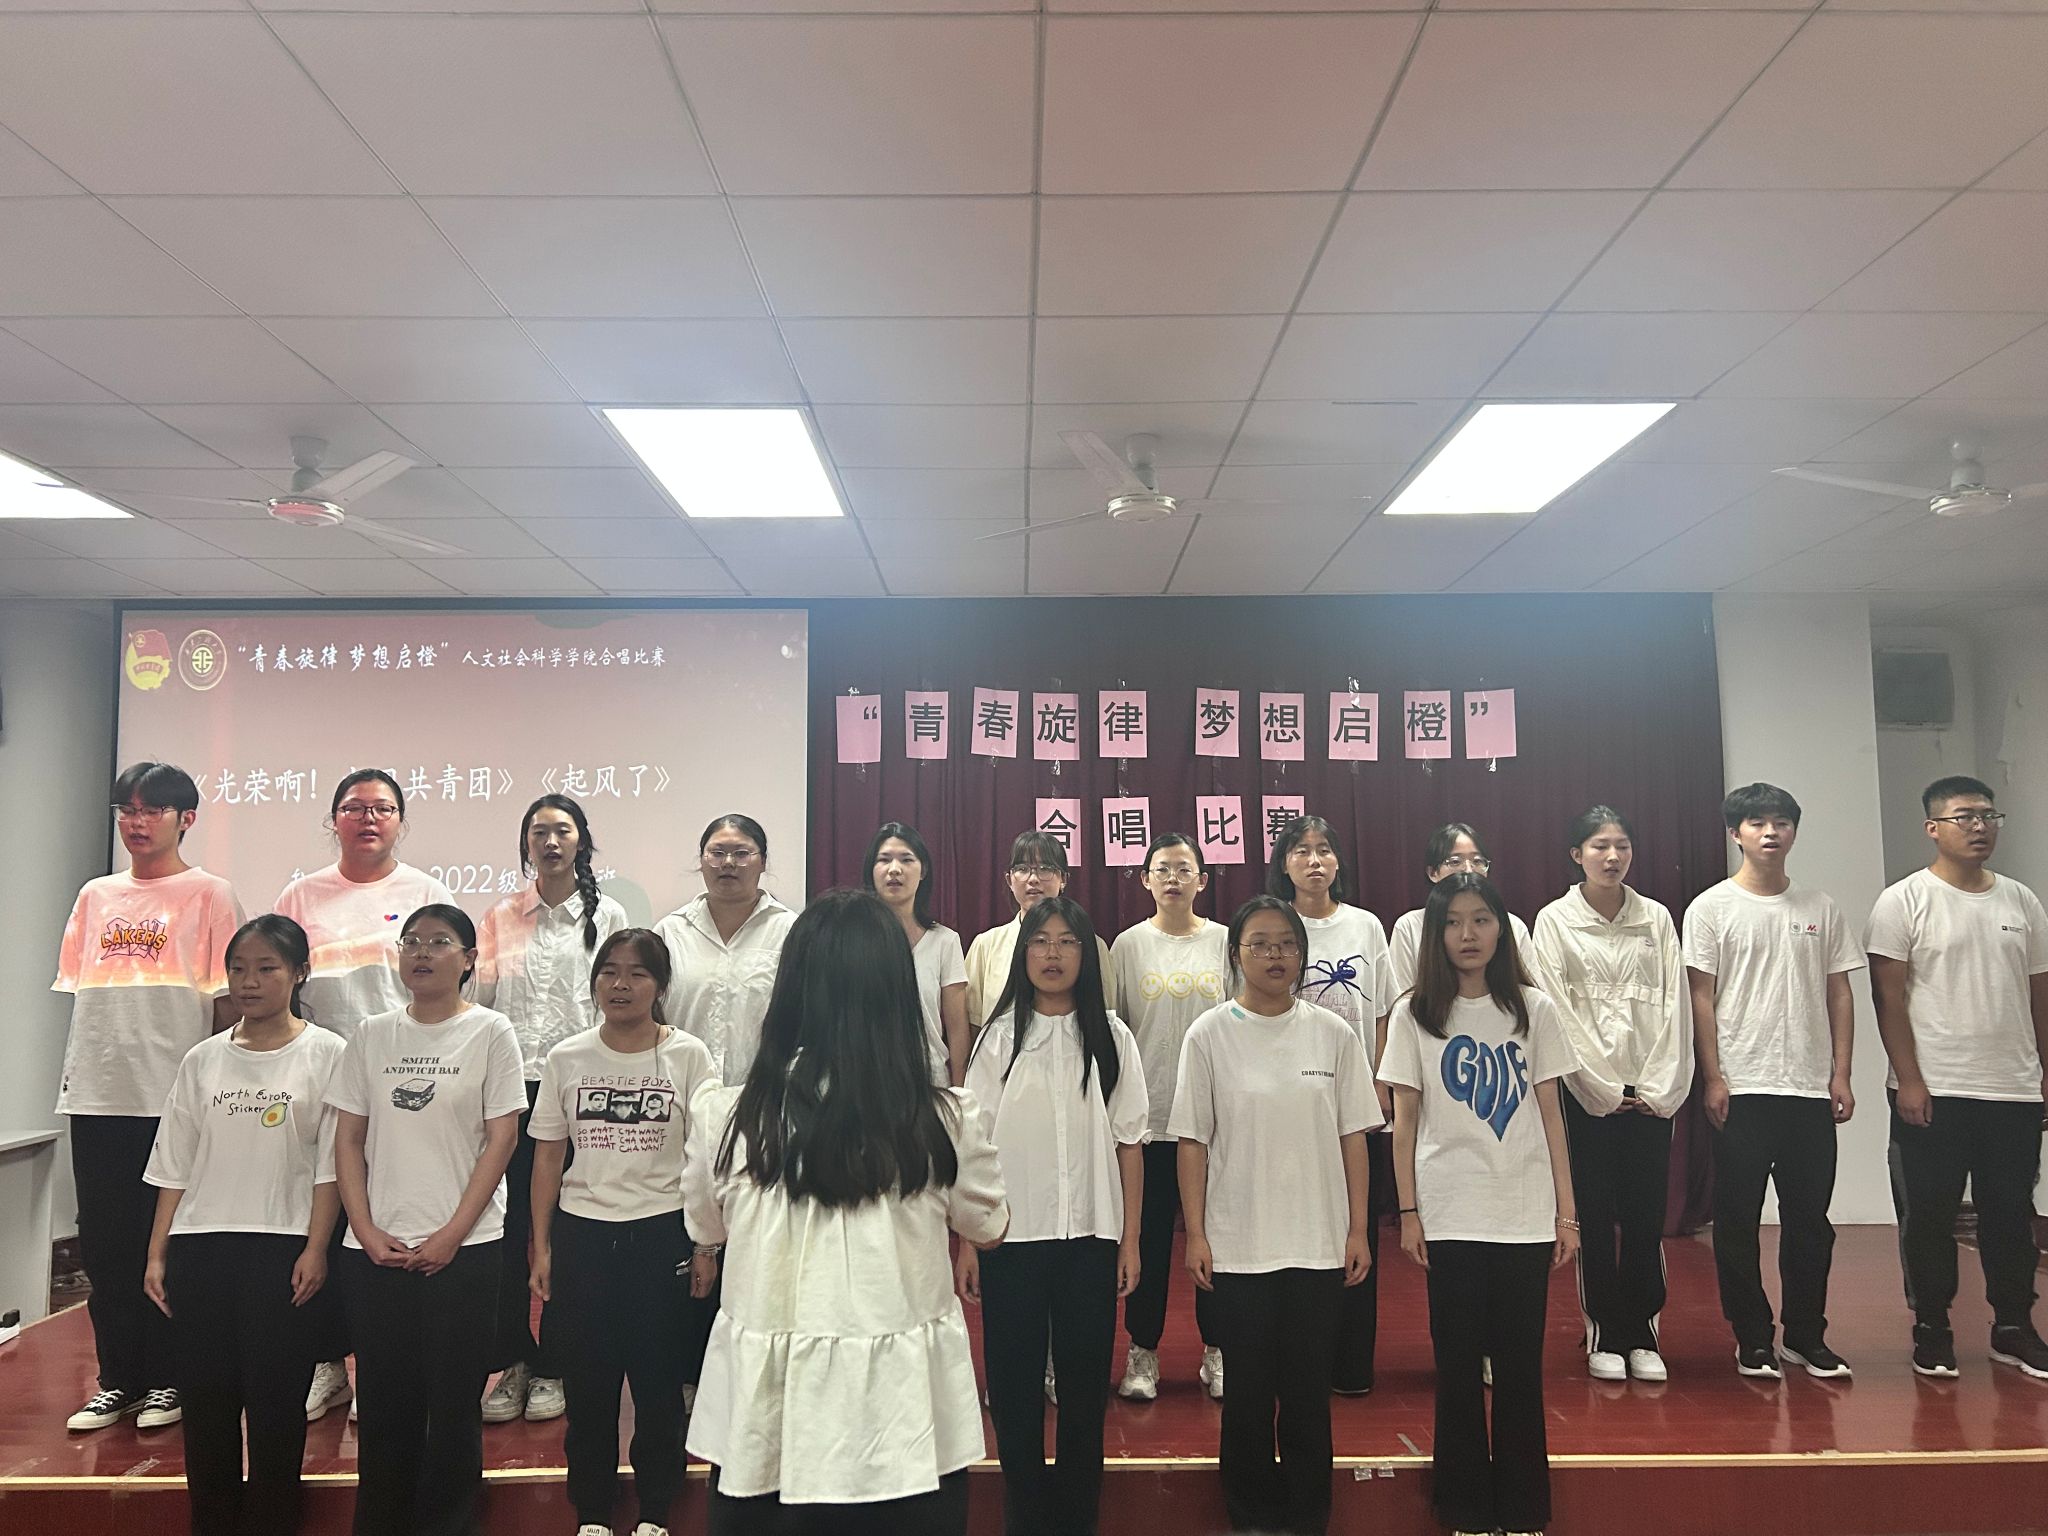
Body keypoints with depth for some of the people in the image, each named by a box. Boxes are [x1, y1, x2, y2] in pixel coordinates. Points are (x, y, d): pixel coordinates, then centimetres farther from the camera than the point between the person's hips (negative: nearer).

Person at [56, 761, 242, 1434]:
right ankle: (117, 1380, 22)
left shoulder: (210, 895, -1)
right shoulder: (95, 896, 13)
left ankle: (166, 1381, 15)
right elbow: (78, 989, 17)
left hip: (175, 1095, -5)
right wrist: (77, 1069, 9)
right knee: (104, 1241, 9)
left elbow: (228, 998, -3)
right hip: (97, 1094, 5)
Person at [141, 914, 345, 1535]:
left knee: (276, 1401, 0)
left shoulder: (326, 1054, -1)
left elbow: (331, 1165, -4)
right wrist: (157, 1255, 5)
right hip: (199, 1249, 4)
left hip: (283, 1249, -3)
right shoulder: (203, 1059, 10)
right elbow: (173, 1165, 11)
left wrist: (315, 1250, -11)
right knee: (205, 1397, 7)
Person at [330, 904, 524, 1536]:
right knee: (383, 1398, 10)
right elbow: (348, 1139, 7)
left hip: (462, 1248, -3)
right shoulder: (371, 1034, 7)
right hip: (375, 1248, 3)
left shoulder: (490, 1032, -2)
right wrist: (367, 1230, -4)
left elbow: (501, 1139, -5)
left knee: (453, 1399, 3)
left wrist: (451, 1235, -10)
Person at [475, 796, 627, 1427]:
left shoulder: (607, 916, 6)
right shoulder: (501, 917, 12)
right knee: (508, 1227, 2)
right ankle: (511, 1363, 15)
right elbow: (476, 995, 10)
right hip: (510, 1084, 2)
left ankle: (549, 1367, 15)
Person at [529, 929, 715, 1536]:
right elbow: (547, 1156, 6)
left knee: (658, 1378, 4)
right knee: (588, 1379, 9)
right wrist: (541, 1249, 3)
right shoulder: (566, 1059, 3)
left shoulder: (688, 1056, -4)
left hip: (661, 1233, -2)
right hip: (581, 1234, 2)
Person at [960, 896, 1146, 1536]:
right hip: (1010, 1238, 0)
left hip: (1090, 1237, 0)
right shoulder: (999, 1036, 1)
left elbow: (1129, 1143, 4)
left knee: (1085, 1380, 8)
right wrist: (965, 1242, -3)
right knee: (1013, 1384, 7)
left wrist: (1129, 1239, 1)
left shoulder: (1111, 1037, 2)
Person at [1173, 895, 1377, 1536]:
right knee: (1248, 1394, 9)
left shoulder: (1333, 1034, 1)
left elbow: (1352, 1138, 4)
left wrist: (1358, 1229, 2)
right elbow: (1192, 1141, -2)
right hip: (1237, 1248, -1)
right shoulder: (1208, 1035, -3)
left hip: (1319, 1244, 1)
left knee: (1309, 1395, 9)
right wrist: (1195, 1234, -5)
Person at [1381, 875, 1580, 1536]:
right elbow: (1404, 1120, 2)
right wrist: (1408, 1212, -1)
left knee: (1520, 1363, 7)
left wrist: (1566, 1211, 4)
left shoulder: (1532, 1009, 3)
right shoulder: (1415, 1015, 0)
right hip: (1449, 1216, -1)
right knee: (1458, 1363, 6)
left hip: (1526, 1215, 1)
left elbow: (1550, 1115, 6)